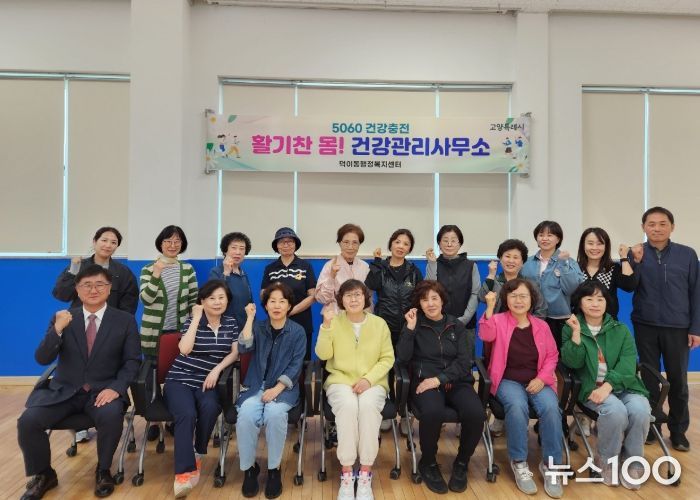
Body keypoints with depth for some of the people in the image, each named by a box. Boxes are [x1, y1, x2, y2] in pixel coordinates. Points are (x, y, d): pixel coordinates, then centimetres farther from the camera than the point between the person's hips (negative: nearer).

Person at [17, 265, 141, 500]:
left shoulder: (125, 321, 1)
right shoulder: (63, 318, 5)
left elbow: (132, 361, -2)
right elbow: (42, 359, -3)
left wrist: (116, 388, -19)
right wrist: (57, 329, -20)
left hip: (103, 391, -2)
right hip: (63, 390, 2)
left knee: (111, 416, -33)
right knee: (28, 421, -21)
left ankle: (103, 470, -3)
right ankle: (43, 474, 8)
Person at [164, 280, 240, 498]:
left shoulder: (231, 323, 7)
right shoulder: (192, 320, -3)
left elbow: (234, 352, 4)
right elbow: (184, 349, -19)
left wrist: (217, 369, -13)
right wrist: (196, 318, -17)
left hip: (206, 381, 2)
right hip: (180, 380, -2)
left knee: (210, 409, -31)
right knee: (187, 414, -31)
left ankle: (198, 453, -5)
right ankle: (184, 472, -28)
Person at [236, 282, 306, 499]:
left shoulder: (298, 332, 3)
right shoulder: (258, 327, 10)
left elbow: (295, 366, -5)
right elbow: (243, 348, -8)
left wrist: (277, 389, -17)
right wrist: (250, 318, -11)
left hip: (284, 387, -2)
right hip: (256, 385, 2)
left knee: (274, 413, -34)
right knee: (246, 415, -29)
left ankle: (274, 469, -14)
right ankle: (249, 468, -7)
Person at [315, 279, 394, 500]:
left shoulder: (379, 323, 3)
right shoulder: (335, 322, 2)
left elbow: (387, 358, 1)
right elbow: (323, 354, -6)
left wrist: (369, 378, -14)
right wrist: (326, 325, -18)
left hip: (373, 382, 0)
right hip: (340, 380, 0)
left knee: (368, 406, -33)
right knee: (347, 406, -33)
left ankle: (365, 474, -22)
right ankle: (346, 473, -21)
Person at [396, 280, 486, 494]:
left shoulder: (457, 326, 13)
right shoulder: (414, 325, 10)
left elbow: (464, 362, 1)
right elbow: (403, 358, -3)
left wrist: (439, 379, -13)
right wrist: (410, 328, -10)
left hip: (456, 381, 2)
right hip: (424, 381, -2)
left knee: (476, 414, -29)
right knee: (433, 412, -35)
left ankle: (461, 463, 0)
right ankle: (428, 463, -6)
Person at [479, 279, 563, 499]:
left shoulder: (541, 325, 10)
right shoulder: (499, 320, 1)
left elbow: (552, 356, 11)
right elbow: (486, 335, -21)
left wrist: (542, 378, -5)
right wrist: (489, 308, -33)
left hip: (537, 381, 3)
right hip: (508, 380, -2)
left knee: (551, 408, -28)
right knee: (517, 406, -34)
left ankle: (550, 464, -10)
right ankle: (519, 463, -15)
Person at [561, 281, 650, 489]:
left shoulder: (621, 329, 11)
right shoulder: (570, 328, 6)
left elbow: (628, 364, -3)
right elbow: (573, 363, -5)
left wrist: (608, 386, -19)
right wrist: (576, 333, -16)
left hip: (623, 385, 3)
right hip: (592, 387, -2)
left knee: (640, 411, -28)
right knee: (616, 411, -32)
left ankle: (632, 464, -4)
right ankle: (606, 461, -6)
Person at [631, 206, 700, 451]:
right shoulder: (636, 253, 0)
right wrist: (635, 262, -21)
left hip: (678, 328, 0)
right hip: (646, 326, 1)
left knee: (678, 380, 8)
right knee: (649, 379, 11)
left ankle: (678, 431, 22)